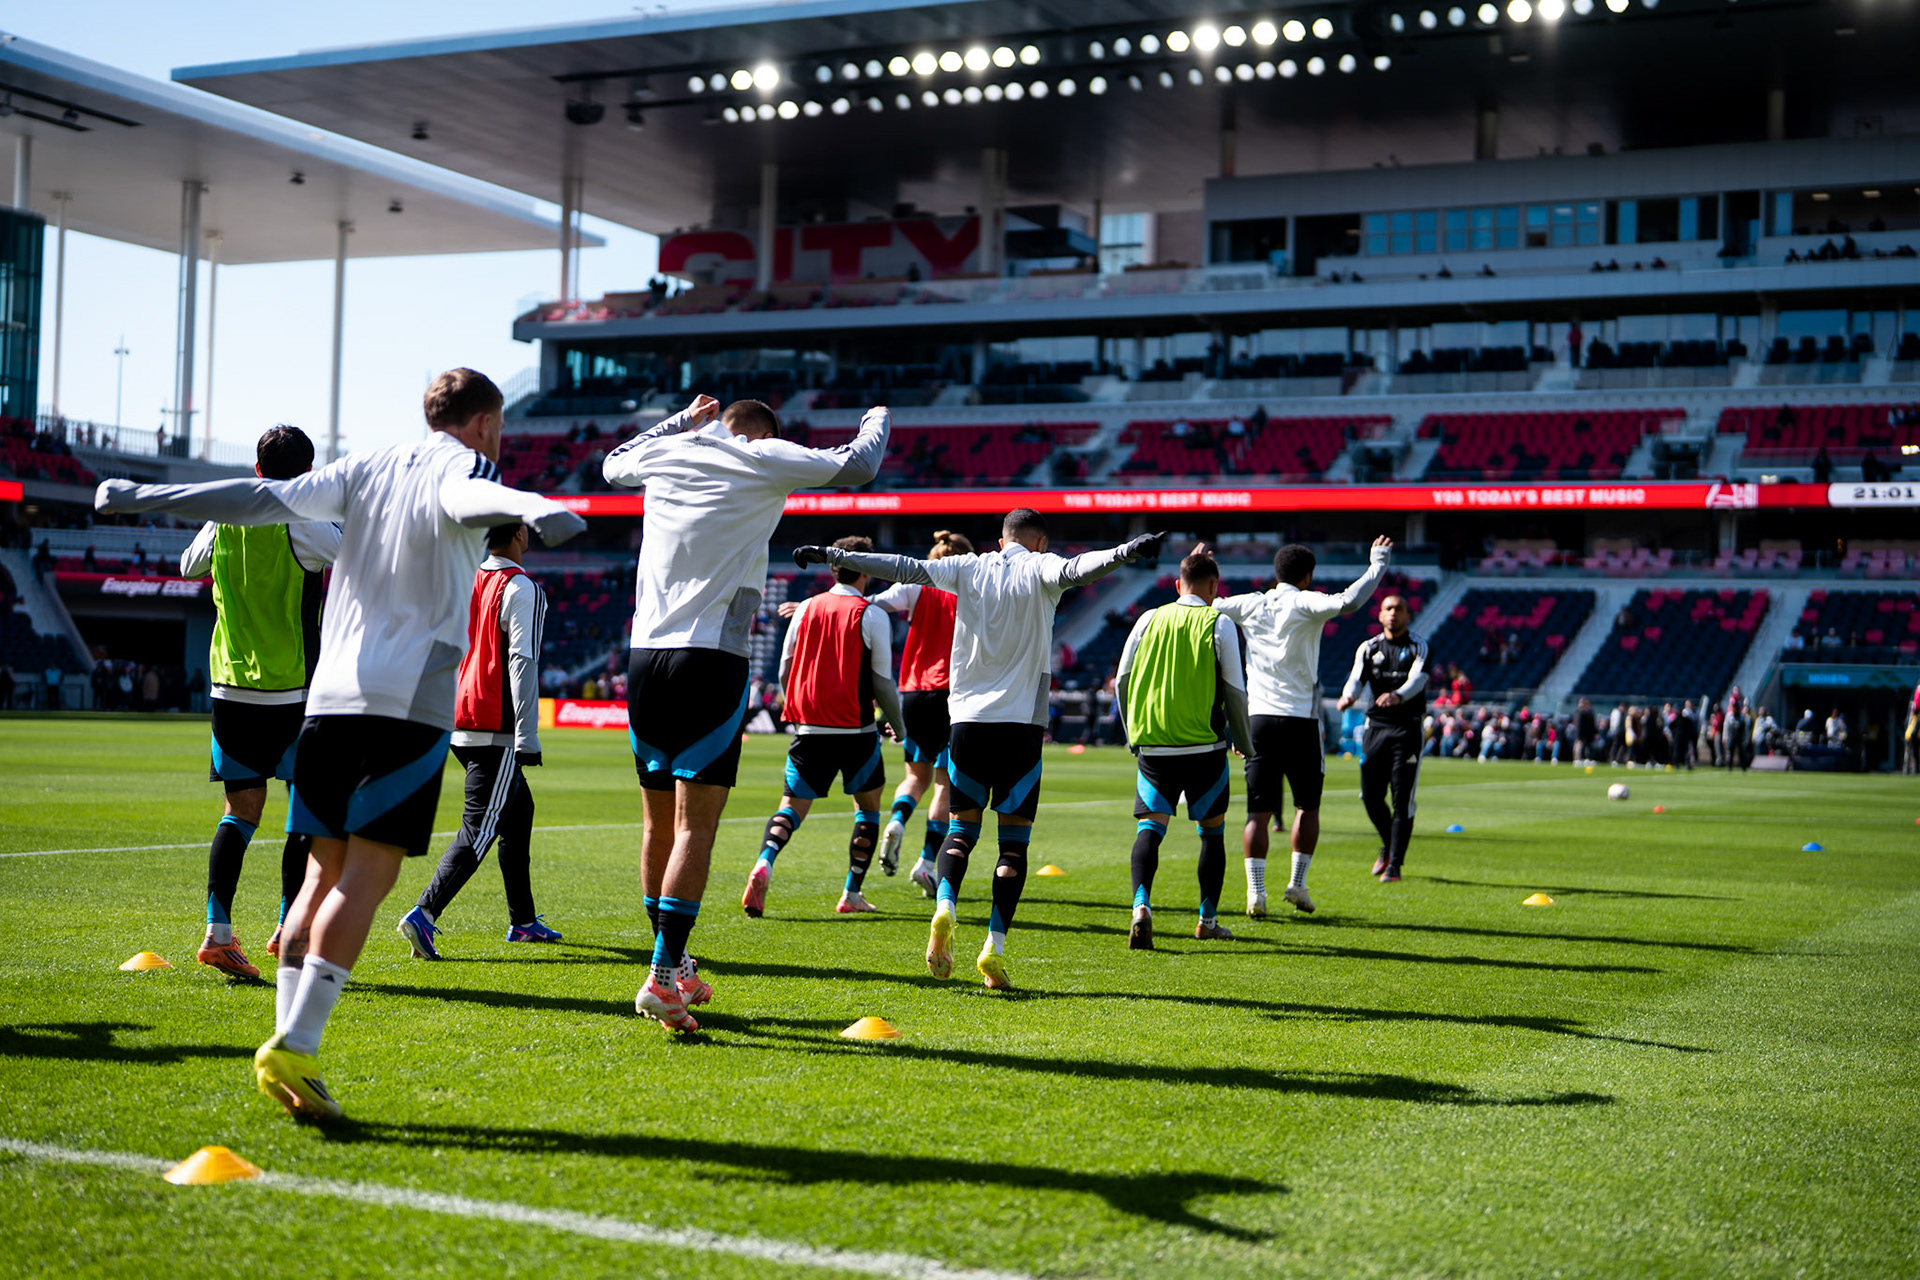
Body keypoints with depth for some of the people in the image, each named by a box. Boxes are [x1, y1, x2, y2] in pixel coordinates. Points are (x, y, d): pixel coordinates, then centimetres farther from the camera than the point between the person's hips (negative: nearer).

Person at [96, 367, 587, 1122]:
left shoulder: (368, 468, 19)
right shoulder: (462, 467, 2)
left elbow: (264, 501, 16)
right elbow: (472, 499, -23)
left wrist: (142, 497, 24)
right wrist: (534, 510, -45)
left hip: (330, 695, 6)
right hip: (410, 700, -6)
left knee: (326, 869, 11)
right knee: (367, 874, -8)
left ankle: (288, 1044, 5)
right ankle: (293, 1047, -18)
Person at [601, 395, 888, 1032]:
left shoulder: (667, 453, 15)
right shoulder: (765, 459, 2)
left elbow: (615, 462, 38)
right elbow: (858, 464, 6)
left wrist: (684, 419, 45)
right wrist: (877, 419, 27)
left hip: (644, 657, 6)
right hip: (711, 662, -6)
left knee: (659, 822, 13)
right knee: (696, 824, -7)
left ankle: (674, 965, 24)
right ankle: (662, 978, -15)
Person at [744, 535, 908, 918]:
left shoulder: (806, 609, 8)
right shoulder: (871, 615, -4)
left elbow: (784, 671, 11)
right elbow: (882, 680, -2)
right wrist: (898, 725, 14)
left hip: (808, 728, 3)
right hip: (854, 728, -3)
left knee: (793, 805, 6)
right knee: (868, 805, 15)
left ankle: (763, 864, -23)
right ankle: (852, 894, 13)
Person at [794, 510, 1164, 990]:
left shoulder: (968, 569, 9)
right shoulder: (1039, 570, 0)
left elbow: (902, 567, 8)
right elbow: (1074, 570, -21)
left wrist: (832, 555, 14)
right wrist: (1126, 552, -33)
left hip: (967, 720, 3)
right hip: (1021, 723, -2)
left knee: (961, 828, 13)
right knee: (1014, 842, 4)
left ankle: (945, 907, -13)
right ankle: (995, 947, -5)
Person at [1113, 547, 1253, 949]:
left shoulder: (1149, 619, 6)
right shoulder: (1219, 623, -1)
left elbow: (1122, 682, 8)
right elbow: (1235, 690, -1)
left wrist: (1134, 734, 21)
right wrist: (1245, 743, 12)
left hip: (1152, 746, 2)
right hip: (1203, 746, -2)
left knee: (1149, 828, 0)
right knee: (1212, 830, 14)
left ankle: (1141, 903, -24)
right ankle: (1208, 920, 19)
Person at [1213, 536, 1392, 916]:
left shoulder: (1251, 605, 7)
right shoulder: (1304, 604, -5)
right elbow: (1348, 602, -23)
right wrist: (1378, 564, -11)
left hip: (1259, 719, 3)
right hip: (1300, 721, -3)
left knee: (1259, 811, 2)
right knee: (1308, 805, 14)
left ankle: (1255, 891, -7)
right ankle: (1297, 883, 11)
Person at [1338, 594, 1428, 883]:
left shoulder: (1418, 647, 1)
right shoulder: (1368, 648, 10)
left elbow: (1417, 680, -17)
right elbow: (1356, 678, -5)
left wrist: (1397, 696, -39)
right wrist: (1348, 696, -29)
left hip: (1407, 729, -3)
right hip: (1376, 726, 3)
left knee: (1402, 799, -7)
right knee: (1370, 796, 2)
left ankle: (1394, 864, 1)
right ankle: (1388, 846, 28)